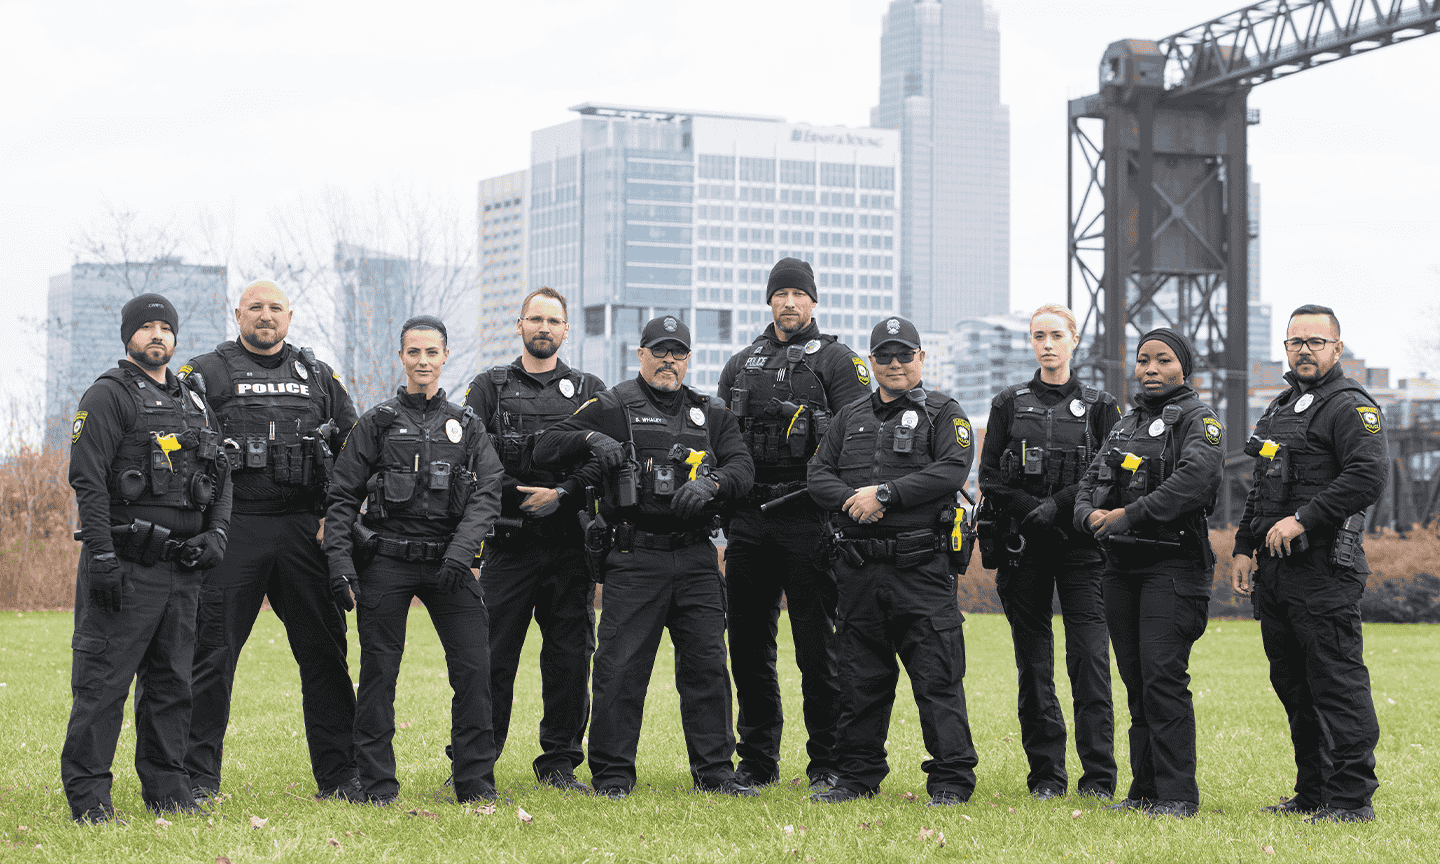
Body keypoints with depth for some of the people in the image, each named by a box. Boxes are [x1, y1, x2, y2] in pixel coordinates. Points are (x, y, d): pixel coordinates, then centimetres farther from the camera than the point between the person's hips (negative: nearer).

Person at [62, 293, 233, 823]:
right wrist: (102, 557, -19)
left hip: (181, 565, 7)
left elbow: (221, 477, 21)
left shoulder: (195, 405, 18)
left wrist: (216, 534, 3)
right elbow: (88, 480, -12)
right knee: (104, 680, -6)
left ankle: (167, 790, 19)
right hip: (126, 564, -7)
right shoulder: (108, 397, -4)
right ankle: (88, 796, -3)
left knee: (172, 681, 11)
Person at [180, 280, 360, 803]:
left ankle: (339, 774, 11)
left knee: (324, 652, 4)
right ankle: (198, 775, 4)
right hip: (233, 530, -3)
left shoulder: (318, 377, 15)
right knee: (212, 652, -3)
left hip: (305, 531, 3)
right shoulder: (207, 374, 5)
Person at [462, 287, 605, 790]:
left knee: (569, 656, 3)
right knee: (492, 656, -3)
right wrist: (521, 494, -11)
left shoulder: (589, 391, 13)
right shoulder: (489, 388, 10)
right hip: (508, 543, -1)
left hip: (569, 545, 1)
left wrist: (562, 493, -12)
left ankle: (560, 763, 12)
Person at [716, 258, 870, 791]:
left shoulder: (836, 360, 5)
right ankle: (757, 761, 16)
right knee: (749, 643, 7)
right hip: (747, 519, 5)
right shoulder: (741, 365, 18)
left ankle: (827, 765, 2)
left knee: (816, 646, -4)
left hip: (807, 519, -5)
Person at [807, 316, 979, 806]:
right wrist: (854, 500, -10)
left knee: (937, 675, -6)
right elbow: (819, 474, 11)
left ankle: (951, 780, -1)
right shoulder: (851, 418, 19)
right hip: (859, 567, 4)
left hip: (921, 567, -4)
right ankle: (857, 775, 18)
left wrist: (885, 493, -15)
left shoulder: (944, 413, 5)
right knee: (860, 677, 9)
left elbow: (951, 471, -11)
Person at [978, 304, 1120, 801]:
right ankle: (1046, 774, 9)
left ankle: (1098, 777, -7)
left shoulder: (1099, 406, 8)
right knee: (1033, 660, 3)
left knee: (1089, 656, -9)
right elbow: (989, 476, 6)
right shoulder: (1009, 404, 11)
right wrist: (1032, 510, -9)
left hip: (1081, 543, -2)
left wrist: (1058, 507, -12)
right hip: (1023, 546, 2)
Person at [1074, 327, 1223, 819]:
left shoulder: (1199, 420, -2)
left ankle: (1178, 796, -10)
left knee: (1163, 676, -13)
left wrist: (1129, 515, -23)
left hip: (1173, 562, -7)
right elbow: (1090, 486, 16)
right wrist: (1091, 514, -8)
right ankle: (1144, 791, 14)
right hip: (1123, 566, 7)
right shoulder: (1125, 425, 20)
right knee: (1136, 680, 8)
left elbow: (1193, 478, -21)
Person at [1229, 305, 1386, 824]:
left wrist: (1303, 519, -20)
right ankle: (1313, 794, 20)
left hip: (1325, 570, -9)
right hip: (1276, 568, 9)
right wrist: (1243, 547, 19)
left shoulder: (1349, 406, -6)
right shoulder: (1280, 408, 22)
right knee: (1292, 683, 12)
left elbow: (1368, 477, -20)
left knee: (1336, 682, -9)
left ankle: (1351, 799, -6)